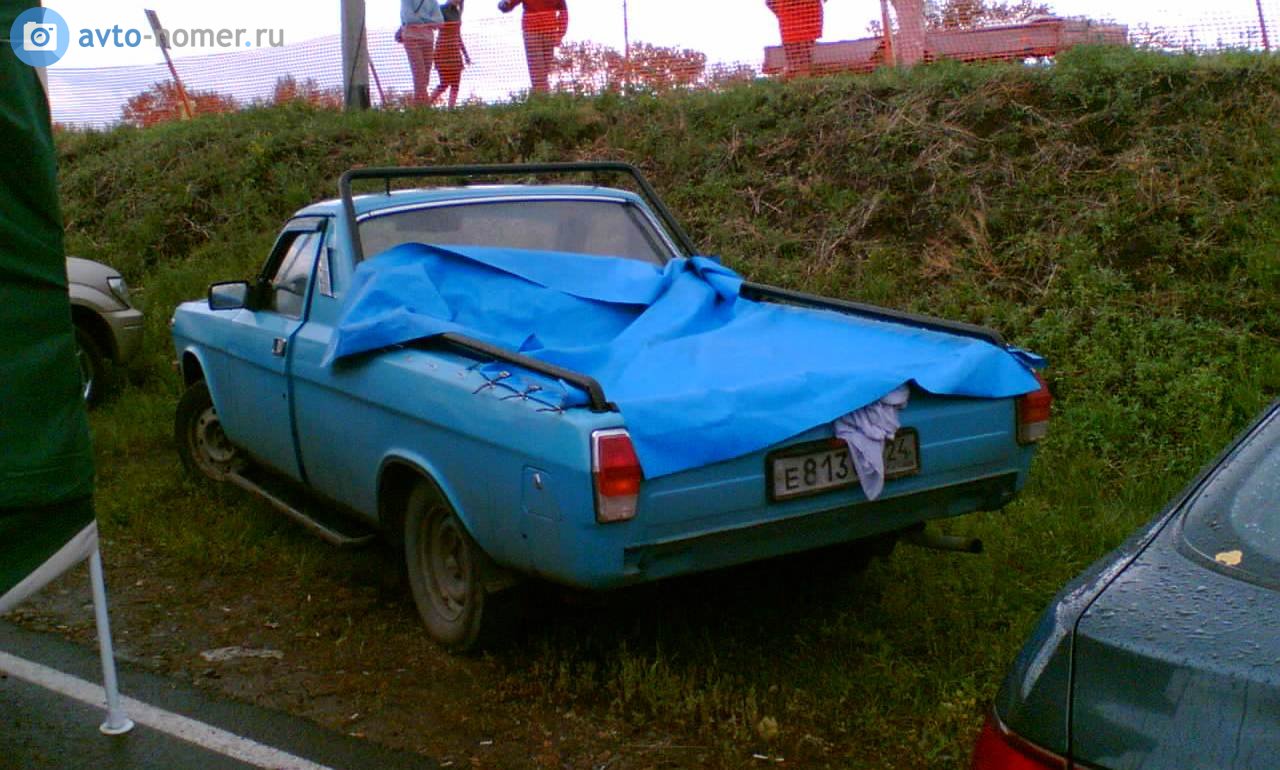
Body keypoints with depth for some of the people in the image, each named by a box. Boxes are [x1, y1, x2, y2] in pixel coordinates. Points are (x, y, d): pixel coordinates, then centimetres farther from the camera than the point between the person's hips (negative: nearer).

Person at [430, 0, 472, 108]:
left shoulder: (456, 12, 13)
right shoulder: (440, 10, -8)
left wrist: (465, 54, 18)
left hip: (455, 52, 7)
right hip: (443, 52, -7)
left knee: (455, 85, 0)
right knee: (444, 84, -9)